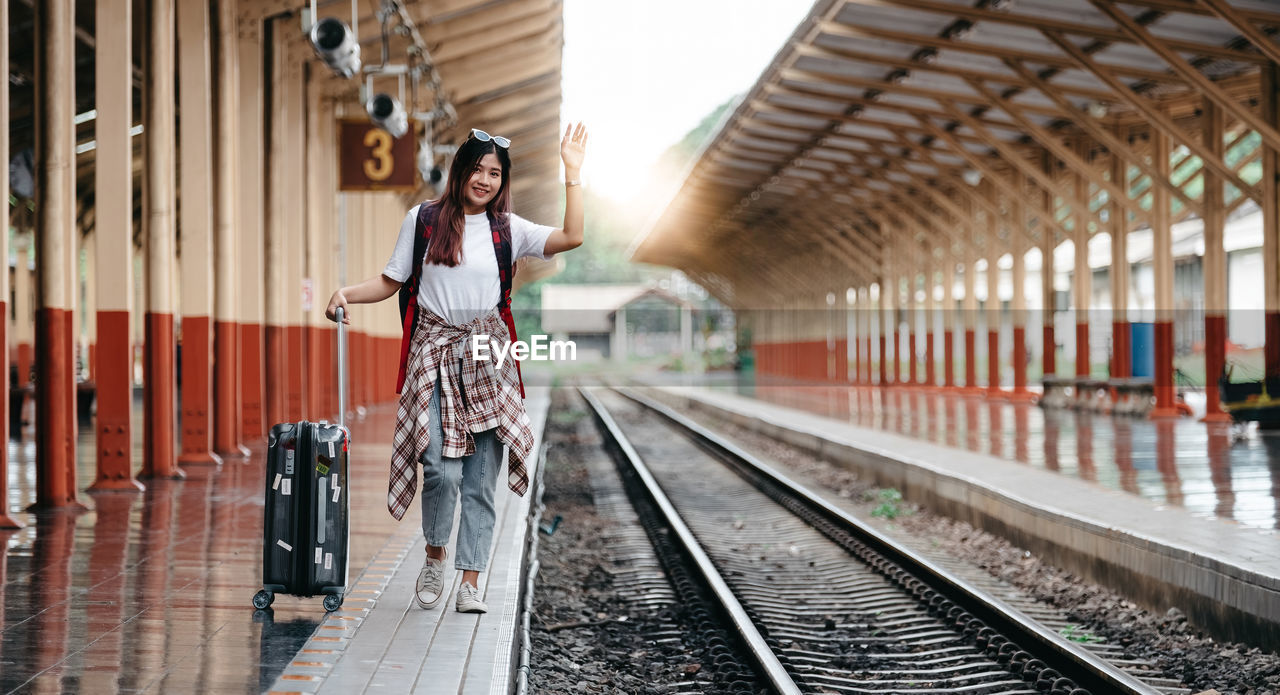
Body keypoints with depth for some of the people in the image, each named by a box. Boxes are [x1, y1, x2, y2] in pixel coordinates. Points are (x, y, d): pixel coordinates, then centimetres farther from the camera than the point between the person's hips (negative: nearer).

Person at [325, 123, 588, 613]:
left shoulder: (508, 229, 7)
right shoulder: (423, 219, 6)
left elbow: (572, 237, -5)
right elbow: (391, 281, 10)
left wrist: (573, 173, -6)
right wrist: (347, 293, -7)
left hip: (487, 357, 2)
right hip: (435, 354, -1)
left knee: (481, 478, 0)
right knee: (442, 469, -14)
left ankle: (469, 583, 8)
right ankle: (435, 556, 14)